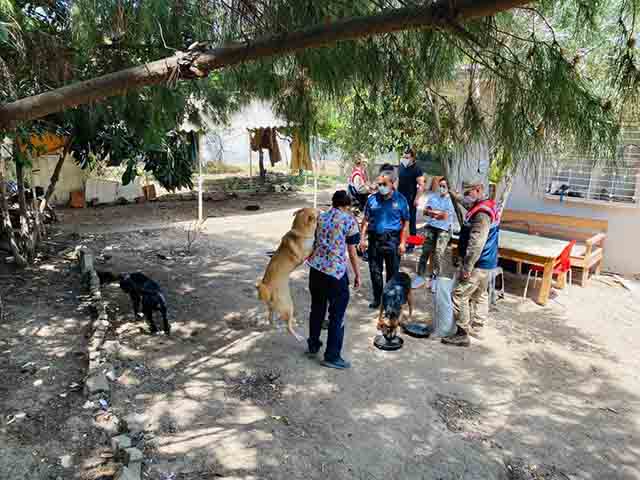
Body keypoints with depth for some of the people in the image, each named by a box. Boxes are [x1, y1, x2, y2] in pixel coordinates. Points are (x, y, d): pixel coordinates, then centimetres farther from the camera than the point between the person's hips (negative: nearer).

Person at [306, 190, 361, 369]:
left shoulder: (320, 218, 10)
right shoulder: (349, 220, -5)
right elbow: (352, 252, -6)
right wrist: (358, 274, 3)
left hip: (316, 269, 6)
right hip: (336, 273, -6)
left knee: (317, 309, 21)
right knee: (337, 315, 6)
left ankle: (313, 345, 35)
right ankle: (332, 356, 12)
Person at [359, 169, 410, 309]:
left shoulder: (400, 200, -1)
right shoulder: (372, 199, 4)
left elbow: (406, 223, 0)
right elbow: (366, 220, 9)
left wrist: (403, 243, -6)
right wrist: (362, 238, 1)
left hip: (392, 240, -2)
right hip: (374, 239, 2)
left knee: (392, 272, 8)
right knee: (375, 271, 8)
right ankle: (377, 298, 24)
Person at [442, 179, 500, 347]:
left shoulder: (481, 214, -23)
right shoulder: (488, 207, 9)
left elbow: (475, 244, -28)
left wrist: (467, 267, -27)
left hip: (477, 264, -11)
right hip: (487, 263, 11)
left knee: (459, 296, -6)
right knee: (480, 296, 18)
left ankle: (462, 334, -1)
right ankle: (475, 328, 31)